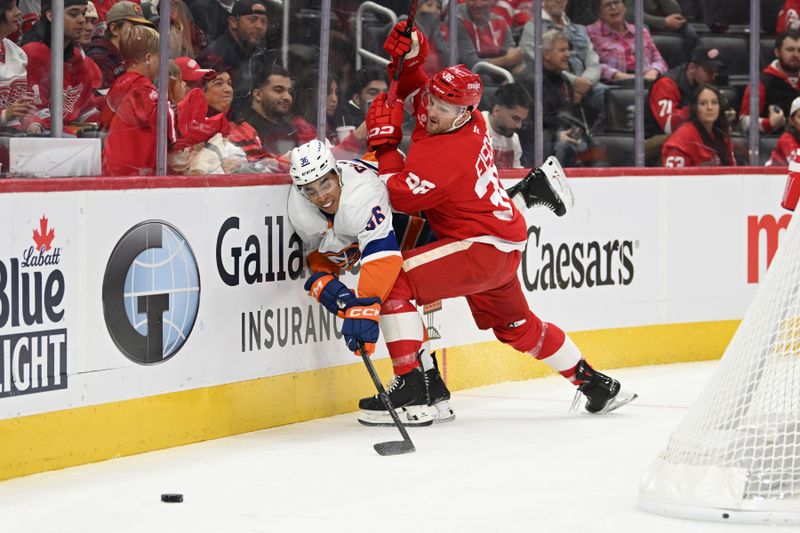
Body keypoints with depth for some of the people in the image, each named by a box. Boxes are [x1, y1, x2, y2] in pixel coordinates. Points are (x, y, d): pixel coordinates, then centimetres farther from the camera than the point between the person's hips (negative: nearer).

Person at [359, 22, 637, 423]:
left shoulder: (447, 155, -26)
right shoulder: (470, 123, 0)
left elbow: (400, 197, -23)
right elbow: (414, 89, 17)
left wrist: (384, 143, -18)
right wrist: (407, 57, -2)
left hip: (482, 247, -11)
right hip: (506, 243, 11)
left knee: (395, 282, -18)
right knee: (516, 326, 26)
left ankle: (407, 386, -20)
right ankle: (595, 385, 37)